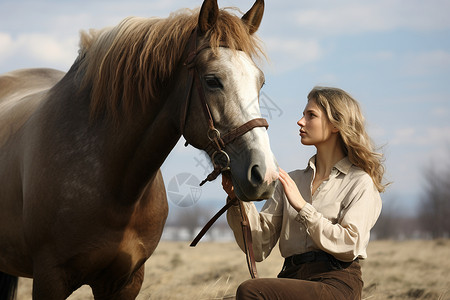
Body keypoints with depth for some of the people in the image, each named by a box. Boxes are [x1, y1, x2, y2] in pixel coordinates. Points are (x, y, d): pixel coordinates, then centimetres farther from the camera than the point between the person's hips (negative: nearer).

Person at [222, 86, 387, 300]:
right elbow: (260, 247, 11)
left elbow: (349, 245, -10)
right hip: (291, 278, 5)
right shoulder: (292, 180, 19)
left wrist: (302, 206, -12)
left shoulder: (360, 182, 5)